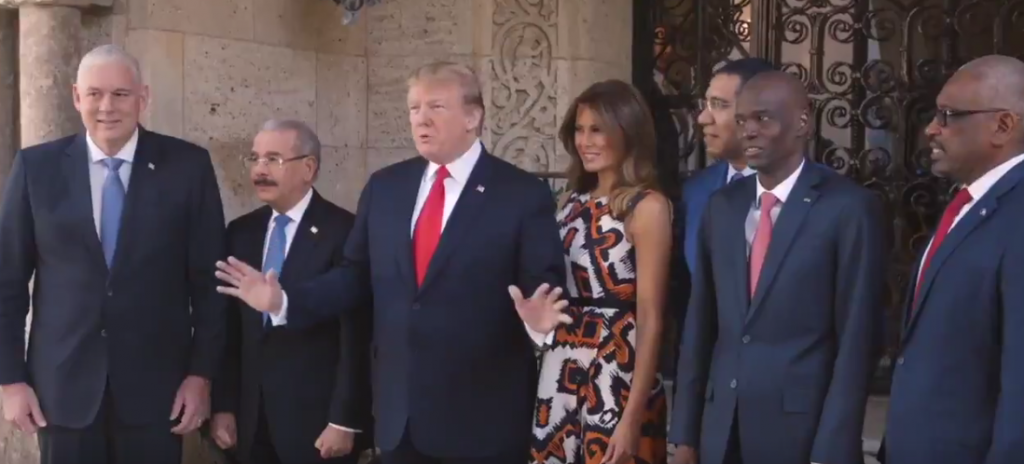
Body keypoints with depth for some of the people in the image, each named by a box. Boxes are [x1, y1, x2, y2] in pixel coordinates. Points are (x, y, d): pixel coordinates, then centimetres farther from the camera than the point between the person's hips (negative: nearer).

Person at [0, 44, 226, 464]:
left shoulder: (188, 166, -2)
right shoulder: (36, 167, 1)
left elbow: (208, 279, 0)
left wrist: (201, 372, -3)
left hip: (155, 383, 0)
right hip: (62, 385, 1)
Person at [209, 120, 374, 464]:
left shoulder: (343, 231, -10)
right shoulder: (241, 232, 8)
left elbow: (356, 337, -11)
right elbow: (231, 328, 8)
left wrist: (344, 421, -13)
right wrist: (223, 406, 3)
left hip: (317, 419, -5)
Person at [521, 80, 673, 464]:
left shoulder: (647, 206, -9)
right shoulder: (574, 202, 10)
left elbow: (650, 317, -12)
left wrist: (634, 416, -15)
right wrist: (537, 313, -3)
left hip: (619, 379, -6)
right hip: (561, 377, 6)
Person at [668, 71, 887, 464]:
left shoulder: (849, 207, -8)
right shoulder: (722, 205, 8)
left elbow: (857, 338, -10)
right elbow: (700, 323, 8)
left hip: (803, 428, -5)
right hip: (721, 427, 5)